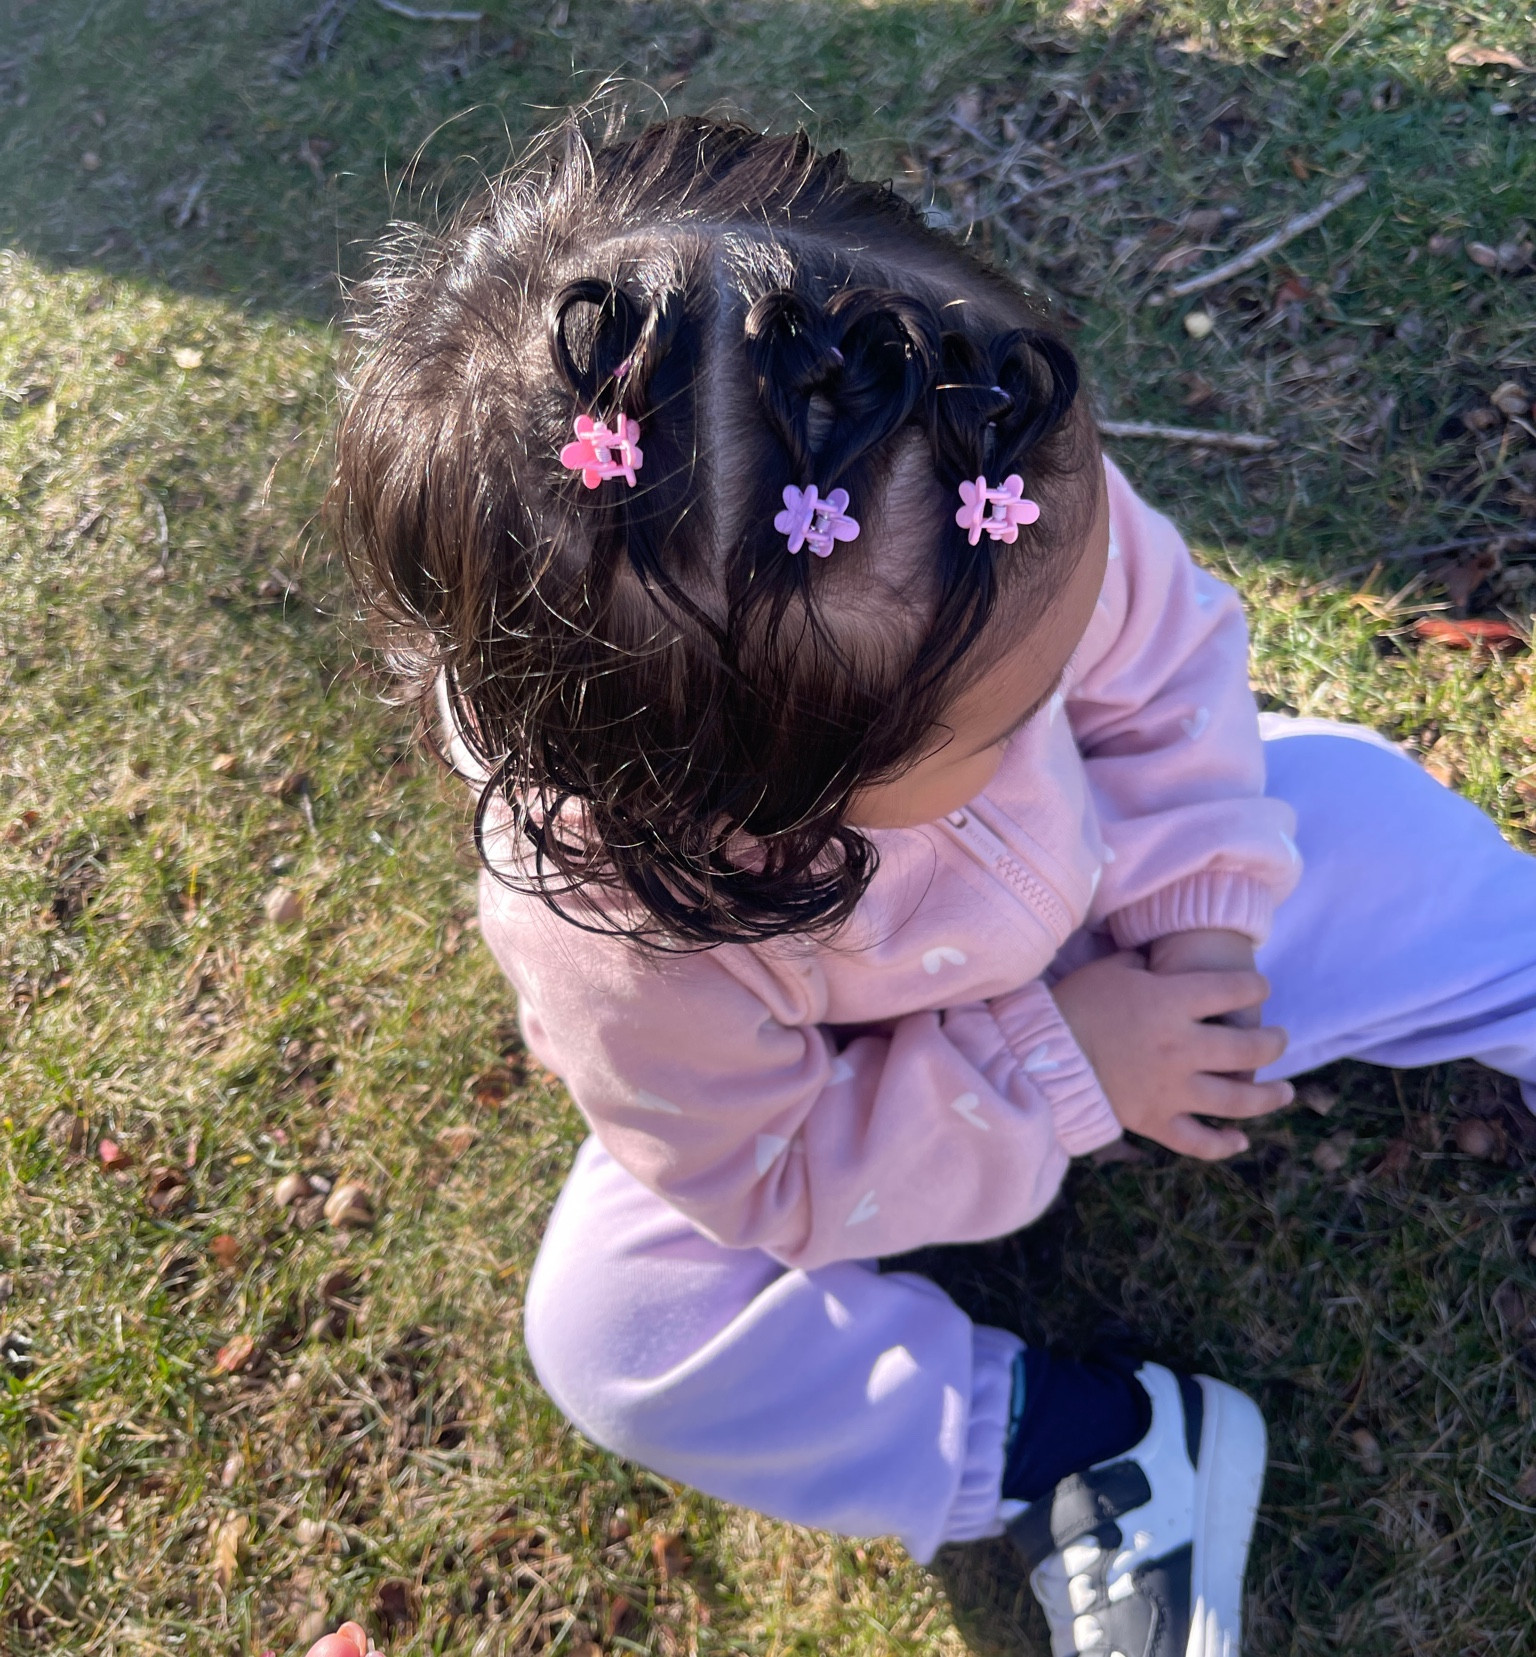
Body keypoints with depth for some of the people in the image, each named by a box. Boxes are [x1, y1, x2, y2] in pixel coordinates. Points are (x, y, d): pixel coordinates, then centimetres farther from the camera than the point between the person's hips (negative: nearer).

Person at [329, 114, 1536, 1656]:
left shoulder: (1028, 507, -34)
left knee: (1367, 817, -1)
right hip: (839, 1106, -2)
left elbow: (1167, 665, -13)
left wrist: (1198, 910, -22)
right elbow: (775, 1176, -23)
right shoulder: (608, 920, -40)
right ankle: (1071, 1454, -9)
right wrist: (1067, 1067, -27)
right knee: (613, 1324, -18)